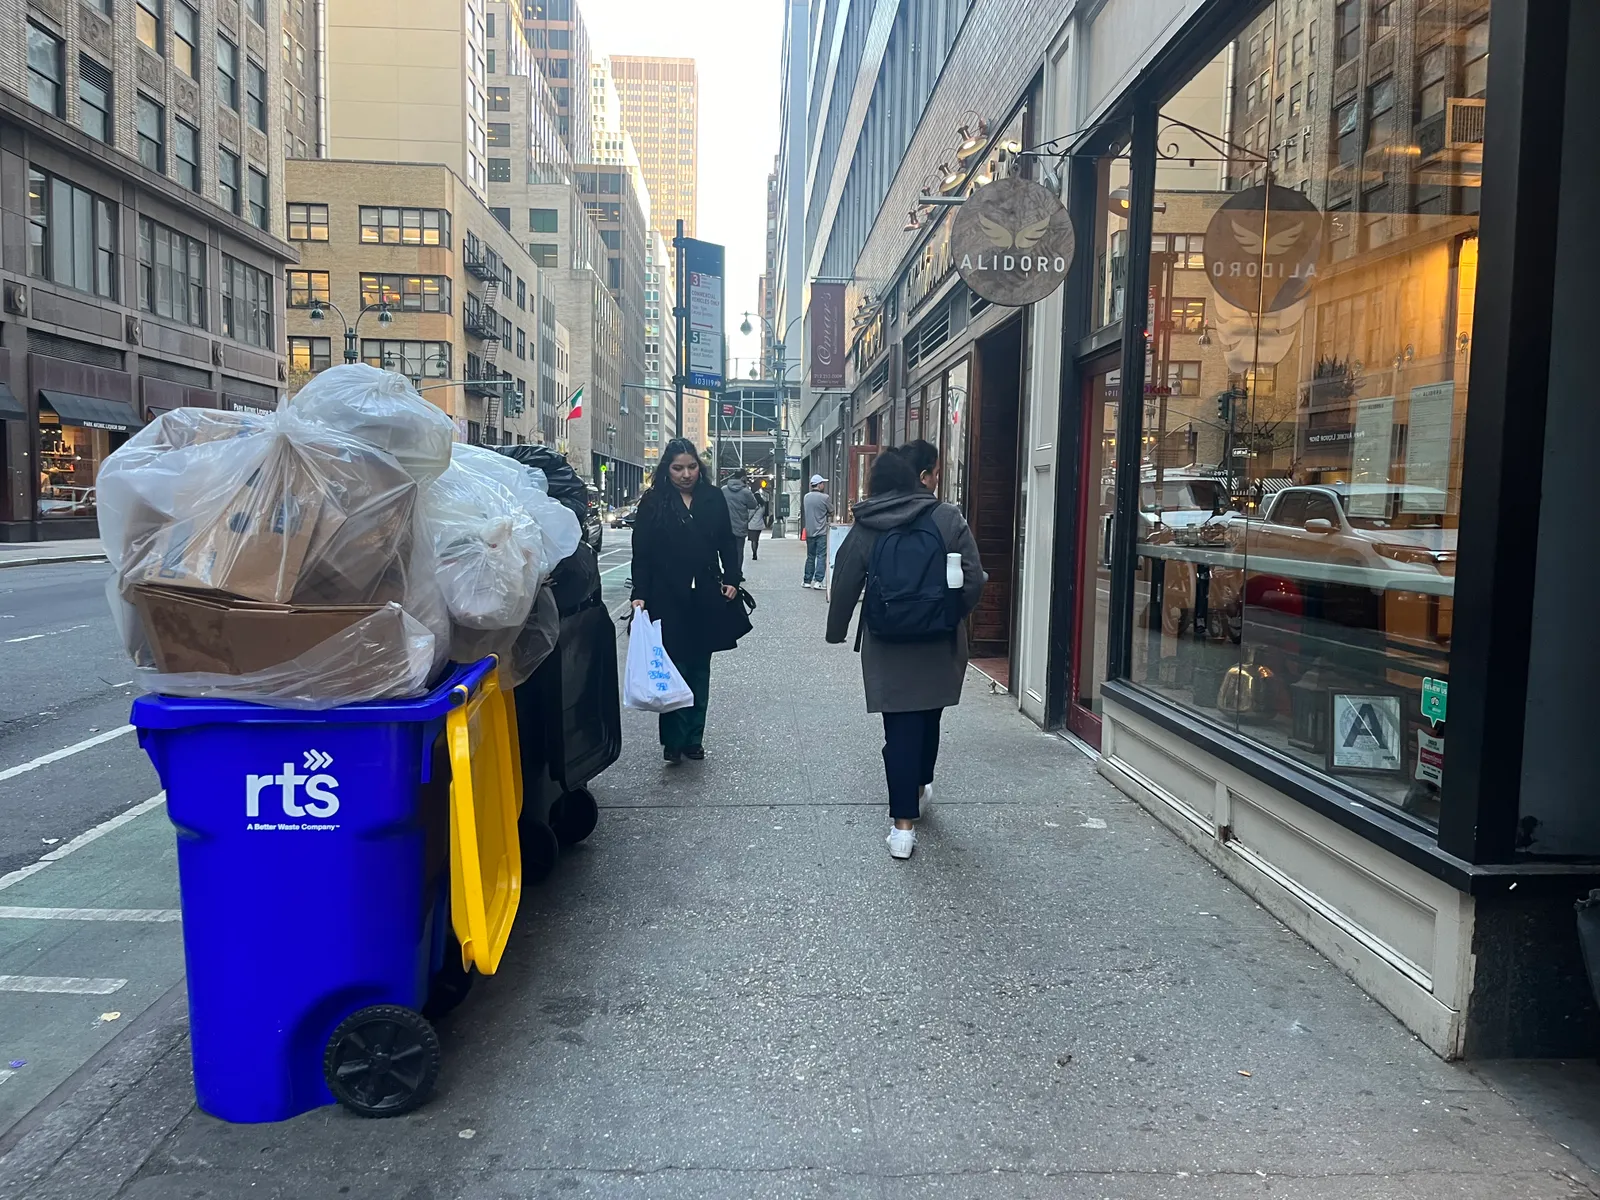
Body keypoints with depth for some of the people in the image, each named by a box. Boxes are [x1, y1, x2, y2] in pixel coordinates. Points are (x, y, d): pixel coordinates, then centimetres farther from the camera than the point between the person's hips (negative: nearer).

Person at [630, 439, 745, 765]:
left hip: (706, 598, 3)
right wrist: (640, 594, -10)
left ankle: (694, 738, 18)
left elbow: (727, 543, 11)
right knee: (673, 670, -3)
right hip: (668, 599, -3)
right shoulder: (652, 502, -2)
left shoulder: (713, 498, 6)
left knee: (700, 670, 9)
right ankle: (673, 741, 6)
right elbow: (641, 552, -3)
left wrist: (731, 579, 0)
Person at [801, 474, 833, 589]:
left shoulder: (805, 497, 4)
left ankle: (808, 581, 16)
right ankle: (817, 581, -10)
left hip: (809, 531, 5)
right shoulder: (824, 497, -12)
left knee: (810, 556, 14)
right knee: (821, 556, -3)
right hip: (821, 532, -5)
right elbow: (832, 512, -1)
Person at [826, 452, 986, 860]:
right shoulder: (948, 518, -5)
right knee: (928, 718, 21)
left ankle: (903, 824, 0)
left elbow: (845, 586, 1)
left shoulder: (864, 529, -4)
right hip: (940, 644, 1)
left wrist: (836, 632, 16)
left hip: (888, 647, -1)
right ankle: (920, 787, 43)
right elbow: (973, 579, -7)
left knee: (900, 727, 3)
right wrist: (954, 616, 10)